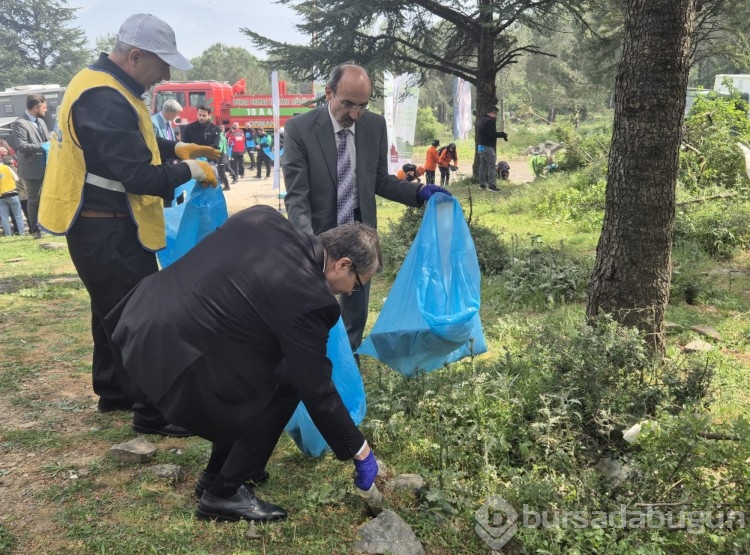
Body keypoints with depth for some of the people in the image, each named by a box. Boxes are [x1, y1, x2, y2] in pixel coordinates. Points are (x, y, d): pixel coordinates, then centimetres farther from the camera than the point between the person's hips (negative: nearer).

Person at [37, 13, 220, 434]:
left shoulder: (105, 87, 10)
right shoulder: (105, 101, -25)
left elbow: (129, 144, 22)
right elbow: (139, 177, -28)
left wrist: (175, 148, 8)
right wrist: (190, 172, -15)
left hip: (104, 225, 11)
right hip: (107, 230, -11)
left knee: (116, 309, 21)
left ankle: (113, 392, 37)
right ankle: (153, 411, 7)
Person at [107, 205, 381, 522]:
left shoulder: (264, 219, 4)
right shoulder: (304, 297, -17)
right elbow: (316, 390, -10)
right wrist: (359, 451, 2)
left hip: (145, 317, 9)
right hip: (171, 352, -9)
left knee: (250, 379, 22)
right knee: (286, 384, 1)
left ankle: (216, 474, 33)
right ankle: (224, 494, 10)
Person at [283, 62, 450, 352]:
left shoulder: (375, 125, -3)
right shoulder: (299, 128, -14)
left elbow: (380, 181, 7)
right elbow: (296, 196, -17)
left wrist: (420, 191, -9)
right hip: (319, 238, -3)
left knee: (357, 314, 17)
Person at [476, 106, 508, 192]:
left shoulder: (481, 120, 15)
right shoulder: (490, 121, -16)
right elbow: (492, 134, -22)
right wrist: (502, 134, -10)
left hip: (480, 146, 10)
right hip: (488, 147, -10)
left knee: (482, 165, 14)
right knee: (491, 166, -8)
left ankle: (482, 184, 17)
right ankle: (491, 185, -13)